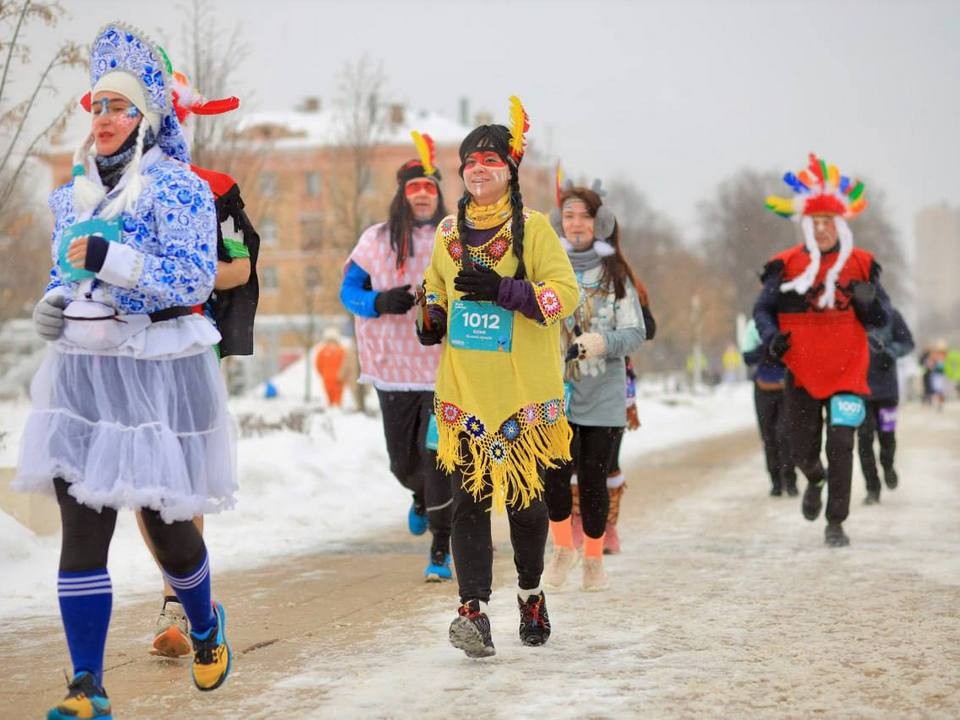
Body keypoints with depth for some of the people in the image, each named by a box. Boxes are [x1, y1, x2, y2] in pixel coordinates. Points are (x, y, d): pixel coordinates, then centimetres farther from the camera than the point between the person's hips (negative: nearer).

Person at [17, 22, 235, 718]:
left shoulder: (177, 187, -8)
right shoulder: (72, 194, 12)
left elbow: (195, 279, -16)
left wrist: (111, 260, -23)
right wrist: (51, 304, 1)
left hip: (157, 372, -5)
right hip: (80, 370, 5)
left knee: (167, 524, 6)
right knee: (81, 532, -4)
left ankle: (207, 630, 38)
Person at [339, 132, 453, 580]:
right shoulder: (377, 240, 5)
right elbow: (348, 291, 4)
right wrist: (380, 301, -16)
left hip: (446, 370, -2)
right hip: (394, 369, 2)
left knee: (437, 455, -14)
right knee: (403, 463, 12)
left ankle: (441, 550, -3)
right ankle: (423, 499, 49)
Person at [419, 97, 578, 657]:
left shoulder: (532, 228, -3)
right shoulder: (449, 232, 12)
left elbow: (565, 294, -11)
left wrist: (501, 289, -22)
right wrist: (432, 318, 5)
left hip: (524, 393, -3)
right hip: (463, 393, 3)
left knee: (526, 498, 7)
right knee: (469, 499, -6)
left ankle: (531, 594, 29)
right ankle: (474, 610, -9)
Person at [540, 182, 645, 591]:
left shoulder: (615, 273, 5)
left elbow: (635, 333, -1)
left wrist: (602, 342, -20)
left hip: (603, 395, 1)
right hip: (554, 392, -1)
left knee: (593, 479, 1)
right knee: (556, 473, -14)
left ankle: (594, 559, 23)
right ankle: (563, 549, 12)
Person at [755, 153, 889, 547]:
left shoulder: (861, 264, 3)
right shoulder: (786, 266, -1)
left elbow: (880, 318, 7)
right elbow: (762, 308, 5)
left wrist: (869, 302, -16)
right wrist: (771, 336, -15)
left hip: (847, 369, 0)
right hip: (801, 370, 1)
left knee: (840, 444, -11)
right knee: (802, 451, 6)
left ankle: (835, 523, -2)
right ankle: (816, 479, 43)